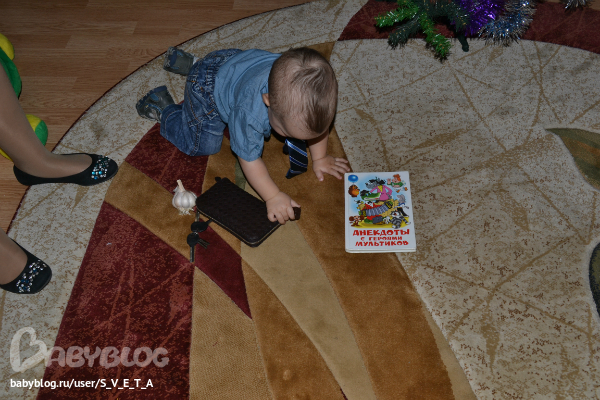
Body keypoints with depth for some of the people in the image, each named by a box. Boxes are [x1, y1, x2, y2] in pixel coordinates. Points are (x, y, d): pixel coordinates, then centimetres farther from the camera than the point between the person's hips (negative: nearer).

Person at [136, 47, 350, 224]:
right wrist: (273, 196, -33)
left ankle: (188, 63, 42)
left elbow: (318, 123, -12)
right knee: (202, 145, -5)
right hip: (207, 88, -5)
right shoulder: (250, 113, -48)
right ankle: (162, 106, 19)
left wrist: (320, 158, -8)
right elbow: (249, 157, -33)